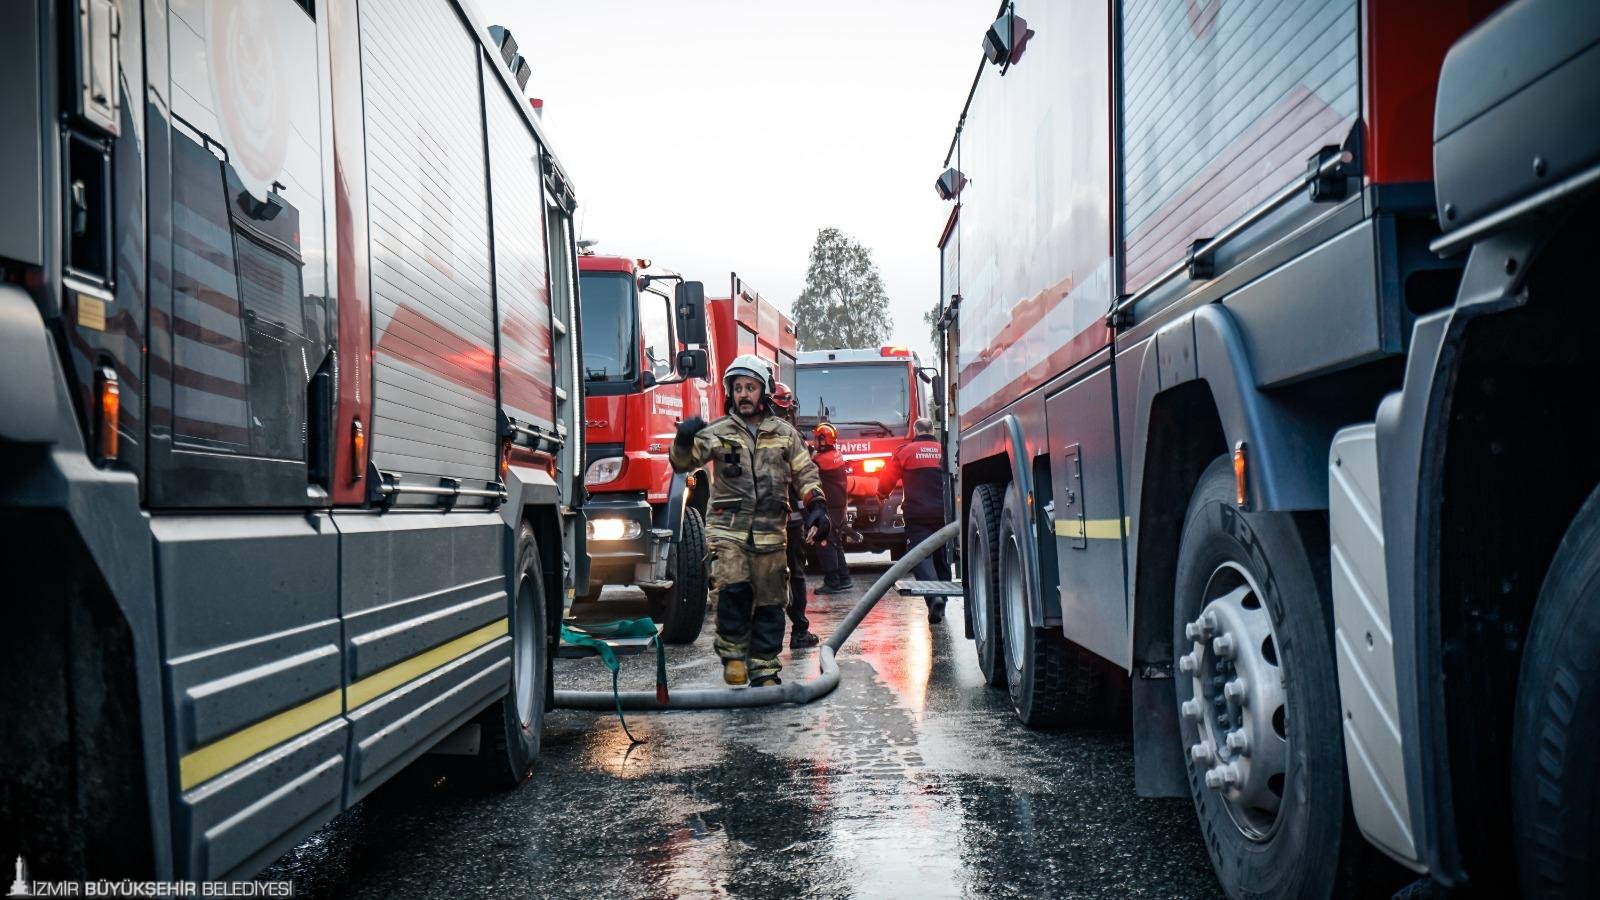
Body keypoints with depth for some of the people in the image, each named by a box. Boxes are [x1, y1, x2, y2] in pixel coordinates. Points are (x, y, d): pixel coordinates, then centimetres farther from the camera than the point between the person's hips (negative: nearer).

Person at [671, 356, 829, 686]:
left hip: (770, 533, 2)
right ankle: (733, 653, -2)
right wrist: (684, 441, -29)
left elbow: (806, 474, 14)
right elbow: (684, 461, -7)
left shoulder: (785, 433, 11)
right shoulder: (718, 433, 4)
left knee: (770, 603, 4)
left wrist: (817, 508, 0)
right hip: (727, 528, -2)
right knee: (734, 588, -21)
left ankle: (764, 671, 15)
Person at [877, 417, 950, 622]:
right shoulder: (945, 451, 8)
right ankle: (941, 605, 18)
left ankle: (934, 597, -30)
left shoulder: (905, 451, 2)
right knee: (941, 557, 15)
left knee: (921, 556, -7)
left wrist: (883, 495, 27)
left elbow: (886, 480, 5)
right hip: (944, 513, 3)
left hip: (917, 515, -3)